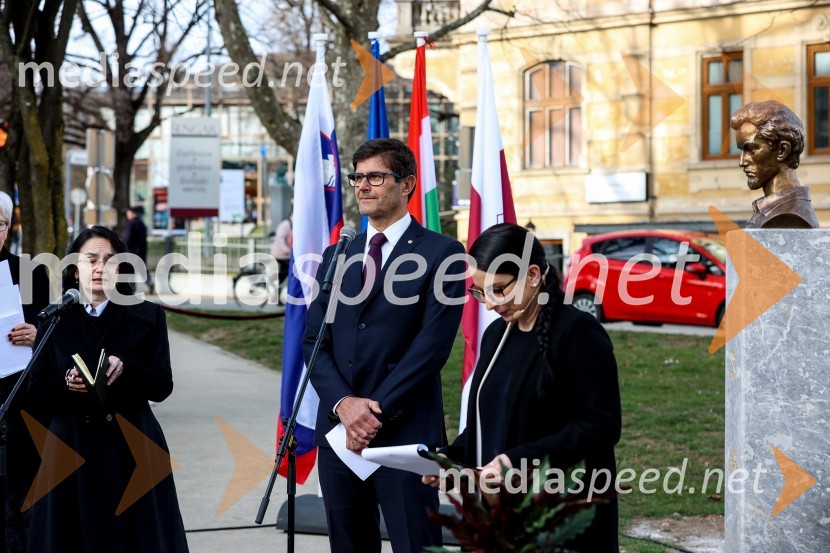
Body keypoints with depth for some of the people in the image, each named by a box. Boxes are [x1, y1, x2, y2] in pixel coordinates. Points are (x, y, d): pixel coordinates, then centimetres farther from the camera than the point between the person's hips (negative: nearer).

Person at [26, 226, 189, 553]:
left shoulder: (147, 317, 4)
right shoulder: (54, 320, 6)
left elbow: (162, 387, -2)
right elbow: (37, 393, 3)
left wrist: (126, 369, -20)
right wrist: (66, 383, -17)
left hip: (132, 448, 0)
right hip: (72, 450, 1)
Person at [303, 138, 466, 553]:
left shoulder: (442, 253, -3)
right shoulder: (336, 256, 15)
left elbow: (432, 344, -10)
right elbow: (314, 341, 9)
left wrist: (377, 414, -13)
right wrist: (343, 404, -8)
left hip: (406, 434, -5)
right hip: (337, 430, 5)